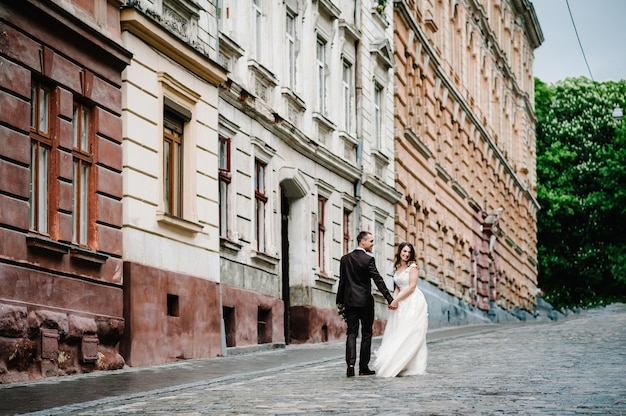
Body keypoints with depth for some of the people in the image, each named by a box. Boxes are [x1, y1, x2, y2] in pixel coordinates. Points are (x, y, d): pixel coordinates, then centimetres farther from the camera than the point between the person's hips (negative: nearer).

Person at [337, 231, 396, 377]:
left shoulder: (345, 259, 5)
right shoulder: (368, 259, -9)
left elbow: (342, 282, 7)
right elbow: (378, 280, -12)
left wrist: (340, 302, 12)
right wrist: (389, 299, -11)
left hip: (350, 301, 4)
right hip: (365, 302, -4)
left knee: (351, 333, 3)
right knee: (366, 334, 6)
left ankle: (350, 364, -13)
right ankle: (363, 367, 7)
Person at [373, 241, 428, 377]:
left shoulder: (412, 266, -6)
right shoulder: (396, 268, 14)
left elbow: (412, 287, -12)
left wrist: (396, 300, -11)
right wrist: (393, 300, 1)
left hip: (414, 301, -7)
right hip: (401, 304, 7)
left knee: (410, 334, -7)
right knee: (397, 334, 1)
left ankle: (414, 367, -3)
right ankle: (400, 366, 3)